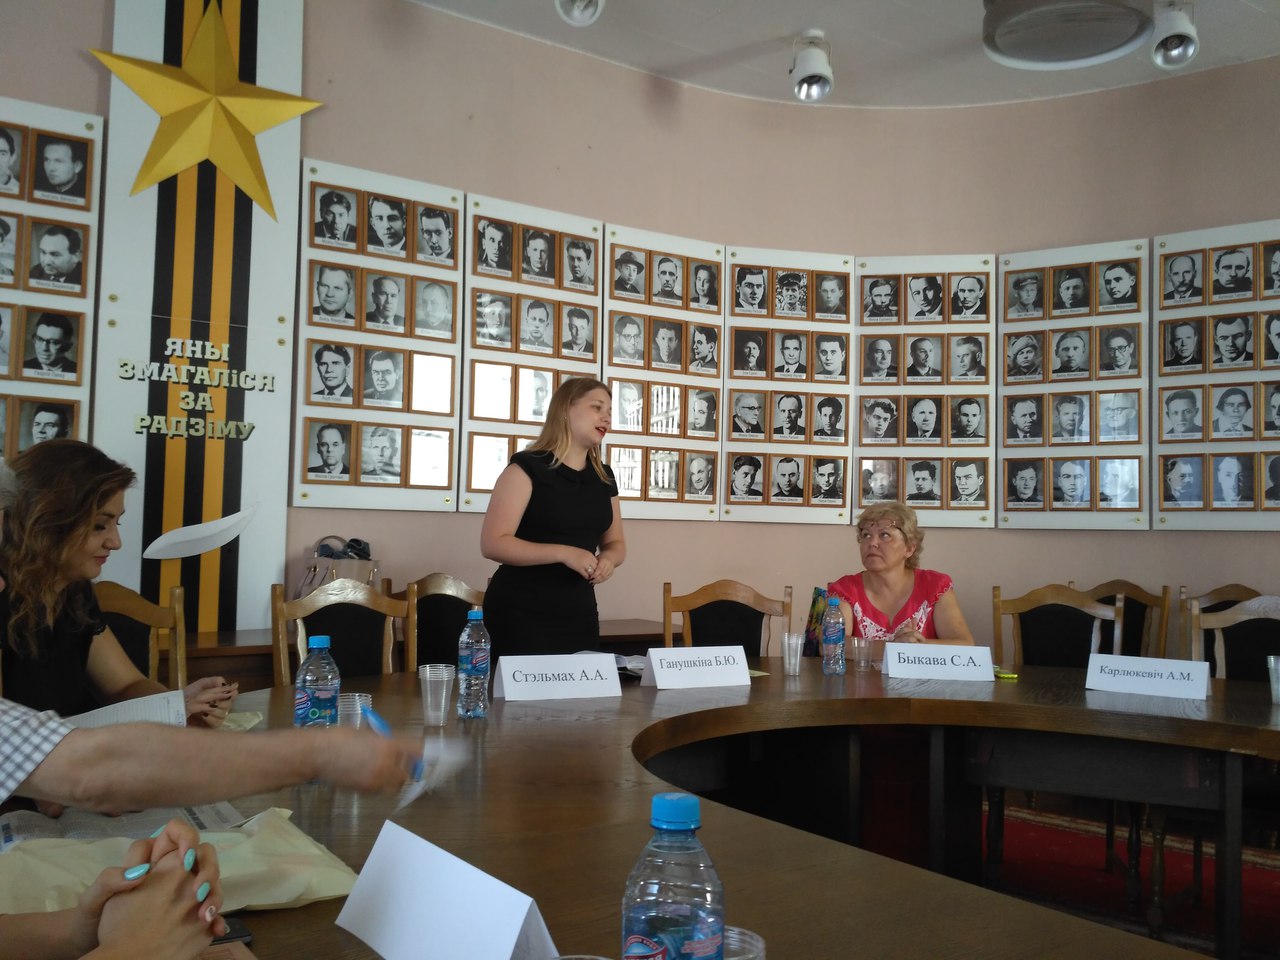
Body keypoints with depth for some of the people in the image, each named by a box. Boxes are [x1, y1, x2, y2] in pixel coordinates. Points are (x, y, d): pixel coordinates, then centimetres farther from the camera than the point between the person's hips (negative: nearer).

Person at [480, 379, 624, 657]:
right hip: (521, 615, -6)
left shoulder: (603, 477, 10)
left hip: (580, 614, 6)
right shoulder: (527, 467, -10)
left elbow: (615, 542, 19)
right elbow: (493, 543, -16)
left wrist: (608, 558, -5)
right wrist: (564, 553, -23)